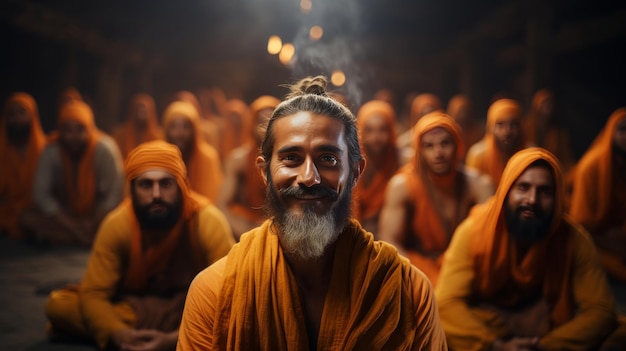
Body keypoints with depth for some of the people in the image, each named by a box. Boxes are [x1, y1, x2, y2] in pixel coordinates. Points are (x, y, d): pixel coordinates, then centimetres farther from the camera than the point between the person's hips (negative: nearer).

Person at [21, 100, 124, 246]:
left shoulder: (105, 149, -16)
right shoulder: (51, 152, -13)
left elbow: (115, 195, -14)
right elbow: (41, 194, -14)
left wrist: (93, 223, -22)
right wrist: (70, 225, -22)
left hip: (98, 214, -1)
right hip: (64, 216, 1)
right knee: (28, 218, -24)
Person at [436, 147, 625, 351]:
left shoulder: (573, 239, -13)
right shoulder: (474, 231, -18)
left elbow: (601, 309, -15)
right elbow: (447, 302, -23)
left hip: (548, 331, 1)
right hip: (485, 327, -1)